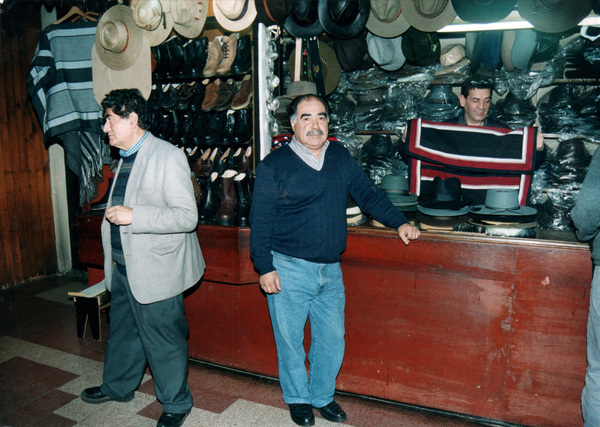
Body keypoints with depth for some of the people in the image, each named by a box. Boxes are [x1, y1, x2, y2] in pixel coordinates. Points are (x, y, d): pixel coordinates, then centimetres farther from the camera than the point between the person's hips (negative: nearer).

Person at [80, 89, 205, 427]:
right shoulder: (125, 158, 12)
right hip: (123, 267, 9)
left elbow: (187, 217, -23)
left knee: (163, 341, 5)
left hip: (155, 271, -9)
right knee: (122, 332, 24)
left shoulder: (169, 157, -17)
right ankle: (118, 386, 47)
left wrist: (133, 217, -26)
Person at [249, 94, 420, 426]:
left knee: (332, 339, 13)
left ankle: (322, 396, 36)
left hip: (331, 269, 4)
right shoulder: (274, 165, -6)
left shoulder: (342, 157, 7)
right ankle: (297, 398, 35)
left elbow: (367, 194, 14)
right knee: (290, 340, 10)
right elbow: (260, 221, -6)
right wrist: (264, 267, -10)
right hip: (289, 270, -4)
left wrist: (399, 222, 3)